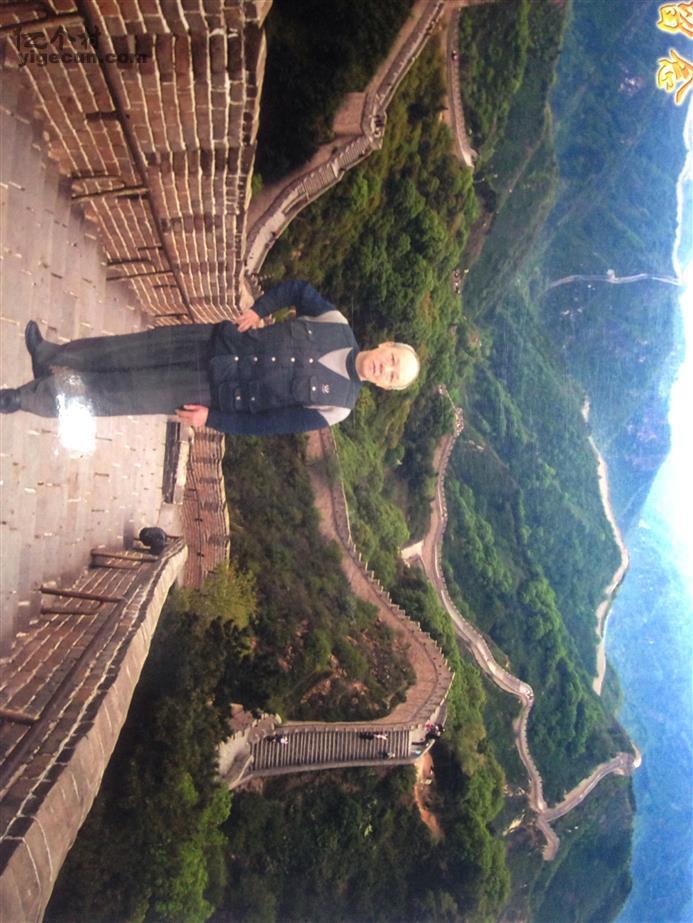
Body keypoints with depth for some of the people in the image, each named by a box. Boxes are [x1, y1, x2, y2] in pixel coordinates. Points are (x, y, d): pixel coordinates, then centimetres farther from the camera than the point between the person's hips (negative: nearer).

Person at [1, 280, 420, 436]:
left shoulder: (337, 405, -13)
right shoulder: (338, 325, -6)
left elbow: (269, 424, -11)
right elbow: (298, 288, 7)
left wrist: (212, 419, -13)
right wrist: (259, 311, -7)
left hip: (215, 392, -3)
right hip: (214, 341, 3)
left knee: (114, 396, -1)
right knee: (122, 351, 8)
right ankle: (52, 356, 37)